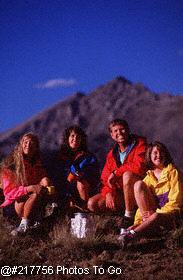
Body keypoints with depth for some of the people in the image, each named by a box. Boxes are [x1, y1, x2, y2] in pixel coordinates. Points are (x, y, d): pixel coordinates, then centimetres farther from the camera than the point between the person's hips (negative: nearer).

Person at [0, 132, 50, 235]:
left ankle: (23, 225, -23)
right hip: (12, 206, -4)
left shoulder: (38, 165, 5)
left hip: (32, 207, 4)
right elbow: (8, 192, -12)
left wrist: (44, 182, -18)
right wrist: (30, 189, -25)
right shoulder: (10, 165, -9)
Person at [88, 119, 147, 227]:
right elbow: (105, 178, 8)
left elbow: (139, 166, -25)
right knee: (92, 204, -8)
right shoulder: (112, 154, 12)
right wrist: (109, 193, -13)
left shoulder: (139, 144, -7)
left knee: (128, 175, -37)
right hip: (120, 193, 6)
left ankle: (129, 216, -27)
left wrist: (116, 173, -16)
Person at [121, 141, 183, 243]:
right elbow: (143, 202, 5)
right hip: (155, 210, 5)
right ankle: (149, 225, -22)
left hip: (171, 214, -5)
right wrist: (137, 222, -9)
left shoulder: (173, 172, -2)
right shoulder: (149, 176, 11)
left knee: (156, 217, -41)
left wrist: (159, 212, -20)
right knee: (138, 184, -13)